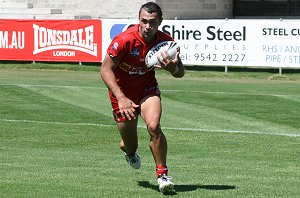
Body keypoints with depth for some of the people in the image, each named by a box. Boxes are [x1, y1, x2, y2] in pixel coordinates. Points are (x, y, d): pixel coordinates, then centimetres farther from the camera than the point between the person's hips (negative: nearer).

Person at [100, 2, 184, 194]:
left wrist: (173, 68, -32)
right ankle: (130, 152, 48)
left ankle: (163, 174, -13)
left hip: (147, 88, 1)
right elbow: (105, 69, -22)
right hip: (122, 92, -1)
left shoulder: (165, 41, -16)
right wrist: (121, 98, -32)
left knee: (154, 126, -27)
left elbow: (181, 73, -6)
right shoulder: (124, 40, -27)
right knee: (130, 146, 7)